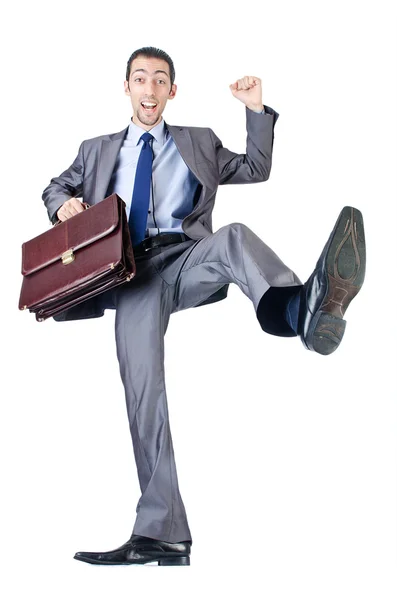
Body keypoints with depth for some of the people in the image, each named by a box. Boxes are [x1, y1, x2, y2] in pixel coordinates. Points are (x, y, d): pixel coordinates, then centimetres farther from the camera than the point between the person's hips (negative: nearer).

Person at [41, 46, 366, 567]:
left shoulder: (199, 143, 30)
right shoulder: (98, 150, 31)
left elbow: (256, 170, 28)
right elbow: (56, 187, 37)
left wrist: (257, 109, 18)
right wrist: (65, 203, 14)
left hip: (187, 257, 0)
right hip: (132, 269, 0)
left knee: (235, 236, -36)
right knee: (141, 381, -20)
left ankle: (302, 308, -70)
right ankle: (161, 533, -26)